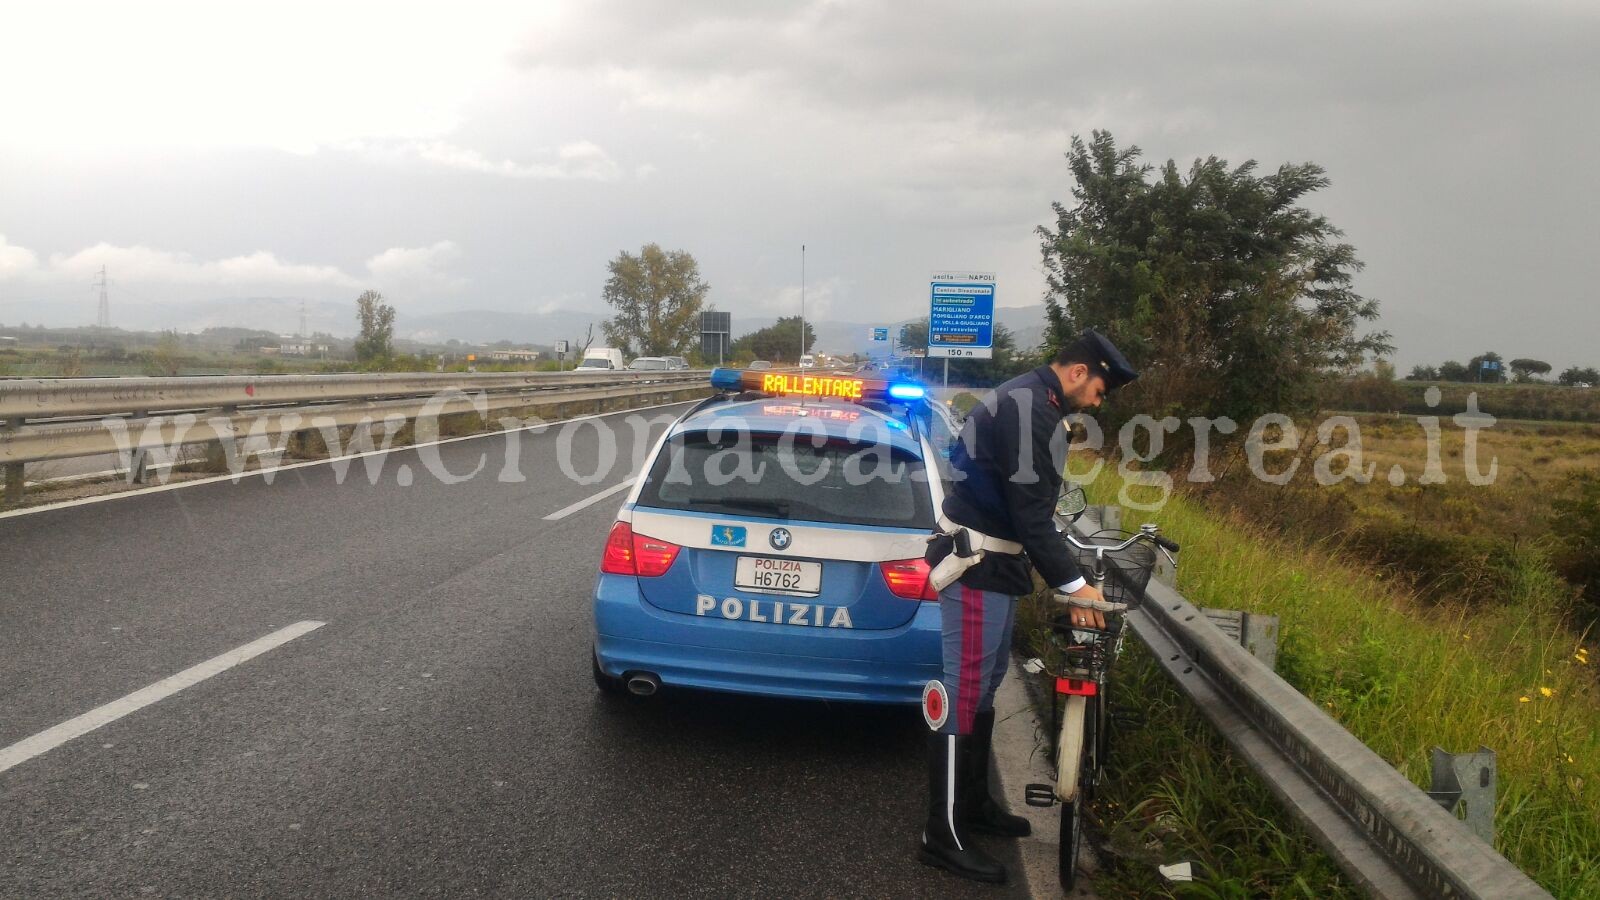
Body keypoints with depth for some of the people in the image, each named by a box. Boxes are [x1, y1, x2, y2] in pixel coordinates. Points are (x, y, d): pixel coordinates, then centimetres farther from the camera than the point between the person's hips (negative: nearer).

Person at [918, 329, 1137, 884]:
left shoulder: (1035, 405, 14)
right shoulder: (1026, 406, -20)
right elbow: (1029, 510, -24)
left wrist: (1067, 573, 25)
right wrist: (1072, 585, -22)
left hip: (996, 562, 11)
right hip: (975, 565, -11)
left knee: (987, 683, 18)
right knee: (964, 691, -7)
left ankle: (974, 804, 31)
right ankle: (944, 836, 1)